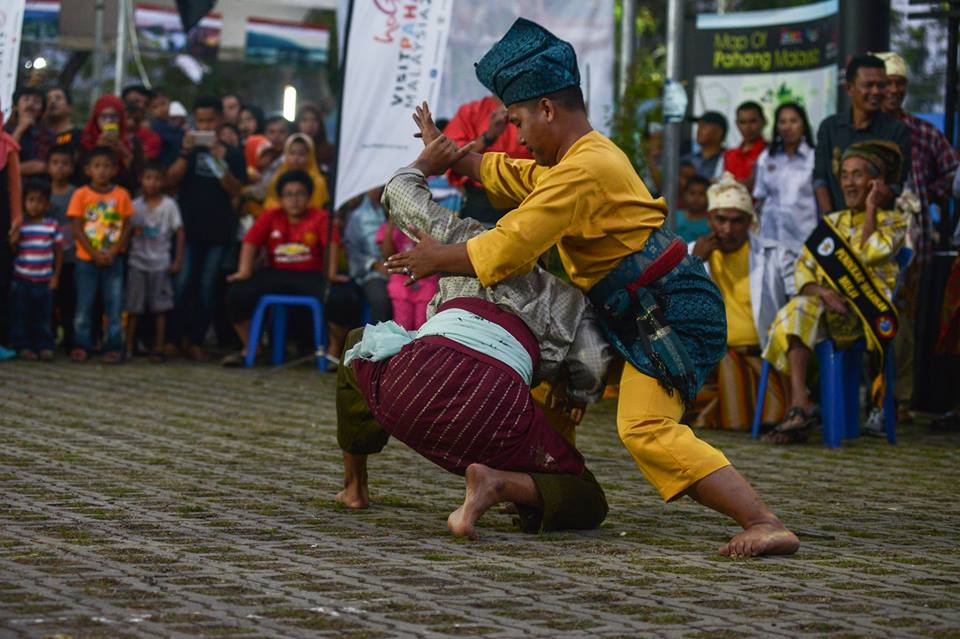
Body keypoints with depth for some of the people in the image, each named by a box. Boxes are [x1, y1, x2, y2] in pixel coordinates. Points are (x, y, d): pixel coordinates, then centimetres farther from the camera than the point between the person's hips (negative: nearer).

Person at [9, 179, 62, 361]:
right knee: (20, 316, 2)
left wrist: (56, 276, 5)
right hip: (22, 279, -1)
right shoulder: (19, 225, -1)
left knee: (43, 317, 5)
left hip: (44, 281, 1)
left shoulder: (52, 226, 2)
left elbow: (58, 251, 8)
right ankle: (23, 346, 9)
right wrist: (14, 240, -21)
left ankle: (44, 346, 11)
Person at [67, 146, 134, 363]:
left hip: (113, 261, 1)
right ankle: (81, 345, 12)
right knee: (83, 305, 4)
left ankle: (114, 347, 8)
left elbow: (125, 228, 0)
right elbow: (77, 229, -5)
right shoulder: (81, 194, -3)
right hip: (86, 260, -1)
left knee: (114, 305, 2)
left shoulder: (121, 195, 0)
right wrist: (95, 254, -13)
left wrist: (112, 253, -12)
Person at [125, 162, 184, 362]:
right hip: (137, 261, 1)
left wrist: (177, 261, -4)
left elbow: (180, 233, -1)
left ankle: (158, 348, 5)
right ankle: (128, 347, 8)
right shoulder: (135, 205, 2)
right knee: (134, 308, 3)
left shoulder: (169, 205, -2)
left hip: (160, 263, -1)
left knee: (160, 308, 0)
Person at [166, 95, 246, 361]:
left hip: (218, 230, 0)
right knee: (182, 284, -10)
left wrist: (219, 162, -14)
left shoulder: (231, 154, 7)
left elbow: (235, 190, -2)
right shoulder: (187, 148, 9)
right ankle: (173, 336, -4)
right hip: (189, 228, 0)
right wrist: (186, 153, -15)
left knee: (207, 287, 1)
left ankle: (196, 341, 7)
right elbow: (171, 179, -2)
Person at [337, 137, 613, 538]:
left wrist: (424, 165, 58)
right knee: (587, 504, 14)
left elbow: (399, 196, 37)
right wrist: (577, 395, 32)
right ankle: (498, 483, -15)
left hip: (418, 374, 2)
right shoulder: (571, 294, 25)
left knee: (360, 345, 41)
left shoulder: (476, 238, 28)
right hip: (496, 402, -2)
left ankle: (353, 486, 43)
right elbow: (595, 362, 9)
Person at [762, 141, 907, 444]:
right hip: (830, 309, 4)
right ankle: (799, 407, -40)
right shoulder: (832, 222, 23)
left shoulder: (893, 222, 11)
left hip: (868, 314, -4)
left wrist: (870, 208, 0)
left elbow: (869, 254, -11)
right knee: (797, 310, -30)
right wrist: (821, 292, -12)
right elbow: (803, 270, 10)